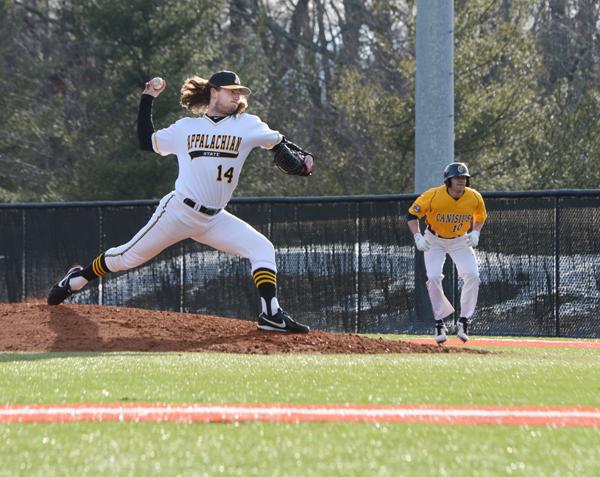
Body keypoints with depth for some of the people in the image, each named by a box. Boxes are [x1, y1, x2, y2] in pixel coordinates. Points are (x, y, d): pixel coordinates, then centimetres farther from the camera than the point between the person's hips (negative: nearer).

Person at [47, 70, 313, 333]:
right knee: (129, 256, 3)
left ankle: (270, 313, -18)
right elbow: (146, 142, 15)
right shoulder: (185, 128, 6)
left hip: (214, 220, 2)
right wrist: (148, 100, 15)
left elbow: (278, 143, 8)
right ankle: (78, 278, 24)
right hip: (178, 212, -2)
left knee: (262, 249, -14)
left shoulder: (247, 126, 6)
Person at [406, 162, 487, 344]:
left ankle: (464, 321, -3)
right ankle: (440, 322, 1)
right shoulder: (433, 196, -26)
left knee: (472, 276, -16)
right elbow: (412, 214, -12)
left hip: (460, 240, 2)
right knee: (434, 277, -17)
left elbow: (481, 217, 6)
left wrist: (475, 233, -13)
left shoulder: (474, 198, -17)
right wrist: (417, 237, -24)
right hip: (434, 240, -2)